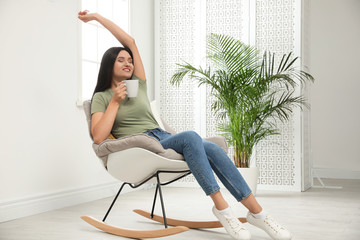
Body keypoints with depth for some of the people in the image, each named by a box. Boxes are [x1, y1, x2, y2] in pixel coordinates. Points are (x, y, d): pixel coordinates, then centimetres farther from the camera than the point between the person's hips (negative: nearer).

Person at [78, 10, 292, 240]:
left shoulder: (138, 85, 21)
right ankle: (221, 207, -32)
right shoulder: (102, 97, 8)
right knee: (190, 136, -32)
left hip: (163, 139, 5)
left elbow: (130, 41, 19)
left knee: (212, 148, -24)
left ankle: (256, 211, -27)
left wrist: (97, 17, 21)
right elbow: (98, 137, -9)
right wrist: (115, 102, -6)